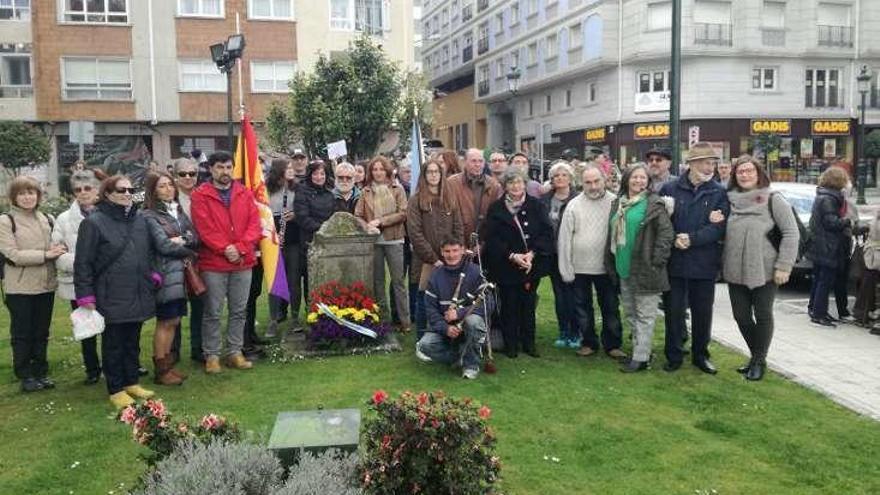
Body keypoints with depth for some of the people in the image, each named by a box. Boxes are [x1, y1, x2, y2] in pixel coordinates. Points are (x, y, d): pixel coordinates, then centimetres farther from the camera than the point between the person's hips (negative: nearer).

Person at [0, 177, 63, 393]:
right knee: (22, 334, 7)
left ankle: (40, 372, 24)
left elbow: (56, 245, 16)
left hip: (46, 285, 4)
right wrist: (45, 254, -19)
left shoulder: (46, 219, 6)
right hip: (20, 288, -4)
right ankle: (25, 376, 18)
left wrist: (58, 248, -8)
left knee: (41, 332, 13)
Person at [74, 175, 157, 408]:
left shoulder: (140, 220, 8)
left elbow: (149, 253, 19)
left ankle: (132, 382, 29)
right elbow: (83, 263, -9)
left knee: (133, 342, 15)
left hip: (138, 296, 5)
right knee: (113, 344, 6)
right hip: (111, 298, -5)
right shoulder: (93, 222, -9)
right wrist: (86, 296, -11)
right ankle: (116, 389, 17)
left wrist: (153, 277, 7)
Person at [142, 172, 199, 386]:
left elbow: (195, 237, 7)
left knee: (173, 320, 12)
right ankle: (161, 371, 10)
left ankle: (168, 364, 23)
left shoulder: (178, 211, 14)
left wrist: (182, 240, -13)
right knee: (165, 322, 0)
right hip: (165, 274, -6)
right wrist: (190, 253, -3)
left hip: (180, 274, 6)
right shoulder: (150, 216, -8)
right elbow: (164, 245, -15)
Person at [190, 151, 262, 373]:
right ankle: (211, 355, 13)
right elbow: (204, 228, -9)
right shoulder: (200, 195, 0)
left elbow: (254, 224, 2)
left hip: (243, 262, 4)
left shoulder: (245, 194, 10)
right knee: (213, 312, 2)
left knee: (239, 310, 10)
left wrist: (240, 248, -11)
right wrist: (225, 249, -15)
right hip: (213, 263, -3)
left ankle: (235, 352, 21)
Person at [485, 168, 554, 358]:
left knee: (528, 305, 8)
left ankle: (528, 342, 21)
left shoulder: (536, 206, 3)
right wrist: (512, 256, -16)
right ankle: (510, 344, 16)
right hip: (505, 266, -1)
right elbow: (492, 239, -6)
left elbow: (547, 233, -2)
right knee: (509, 306, 5)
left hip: (532, 264, 1)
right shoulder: (496, 209, 0)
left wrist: (532, 253, -14)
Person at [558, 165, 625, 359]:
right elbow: (565, 239, -3)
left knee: (611, 308, 9)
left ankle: (612, 344, 24)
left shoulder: (614, 203, -5)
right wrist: (565, 269, -5)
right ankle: (589, 342, 28)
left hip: (606, 267, -1)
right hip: (580, 267, 1)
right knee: (583, 308, 12)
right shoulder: (574, 205, -4)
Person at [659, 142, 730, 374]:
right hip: (675, 261, -1)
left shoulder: (719, 193, 1)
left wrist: (691, 239, -18)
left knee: (703, 312, 11)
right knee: (674, 311, 7)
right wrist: (674, 240, -17)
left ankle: (700, 355, 27)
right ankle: (674, 356, 21)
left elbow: (720, 227, -8)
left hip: (704, 263, 1)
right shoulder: (670, 189, 0)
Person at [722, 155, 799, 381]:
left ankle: (759, 361, 19)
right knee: (741, 316, 9)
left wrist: (783, 266, -12)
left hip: (765, 271, -4)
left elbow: (791, 233, -6)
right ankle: (755, 355, 30)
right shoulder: (730, 200, 7)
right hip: (735, 271, 4)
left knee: (763, 316, 4)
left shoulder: (773, 199, -4)